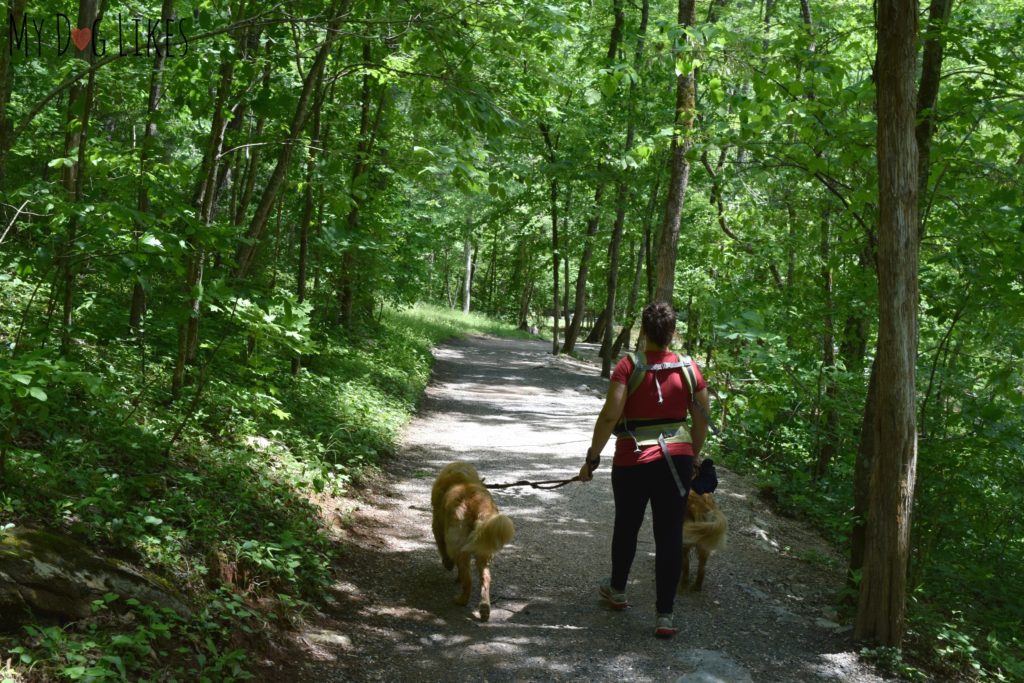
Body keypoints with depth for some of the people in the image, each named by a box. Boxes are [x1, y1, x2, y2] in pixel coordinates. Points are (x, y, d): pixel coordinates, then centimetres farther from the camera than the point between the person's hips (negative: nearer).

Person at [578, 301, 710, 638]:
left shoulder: (629, 365, -11)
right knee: (670, 534, 6)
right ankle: (664, 615, 7)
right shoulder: (689, 368, 0)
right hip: (677, 458, 2)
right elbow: (702, 420, 6)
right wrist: (692, 457, 21)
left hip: (633, 461, -2)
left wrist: (592, 458, -8)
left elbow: (610, 415, -16)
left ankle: (617, 589, 40)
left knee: (627, 526, 18)